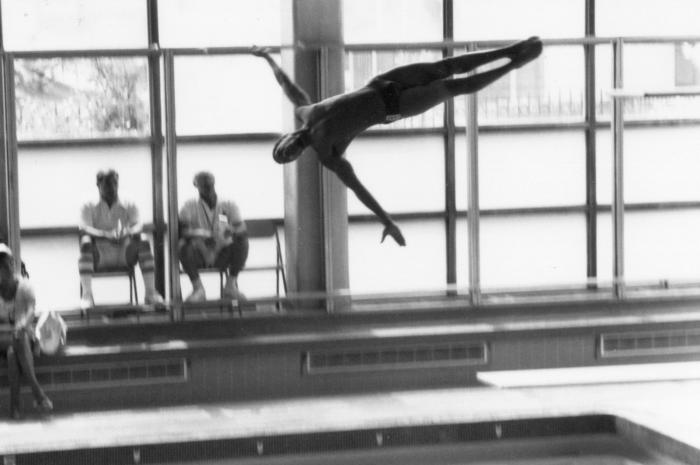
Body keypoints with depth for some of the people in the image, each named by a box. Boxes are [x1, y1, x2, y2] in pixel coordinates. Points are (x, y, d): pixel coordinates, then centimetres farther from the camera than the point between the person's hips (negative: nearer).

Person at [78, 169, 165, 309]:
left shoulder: (129, 207, 12)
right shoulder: (89, 207, 5)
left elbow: (138, 225, -4)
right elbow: (84, 229, -11)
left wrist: (129, 232, -30)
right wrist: (105, 234, -31)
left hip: (124, 255, 2)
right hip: (100, 257, -2)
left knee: (143, 241, -26)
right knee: (86, 241, -33)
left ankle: (151, 293, -27)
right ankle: (87, 295, -38)